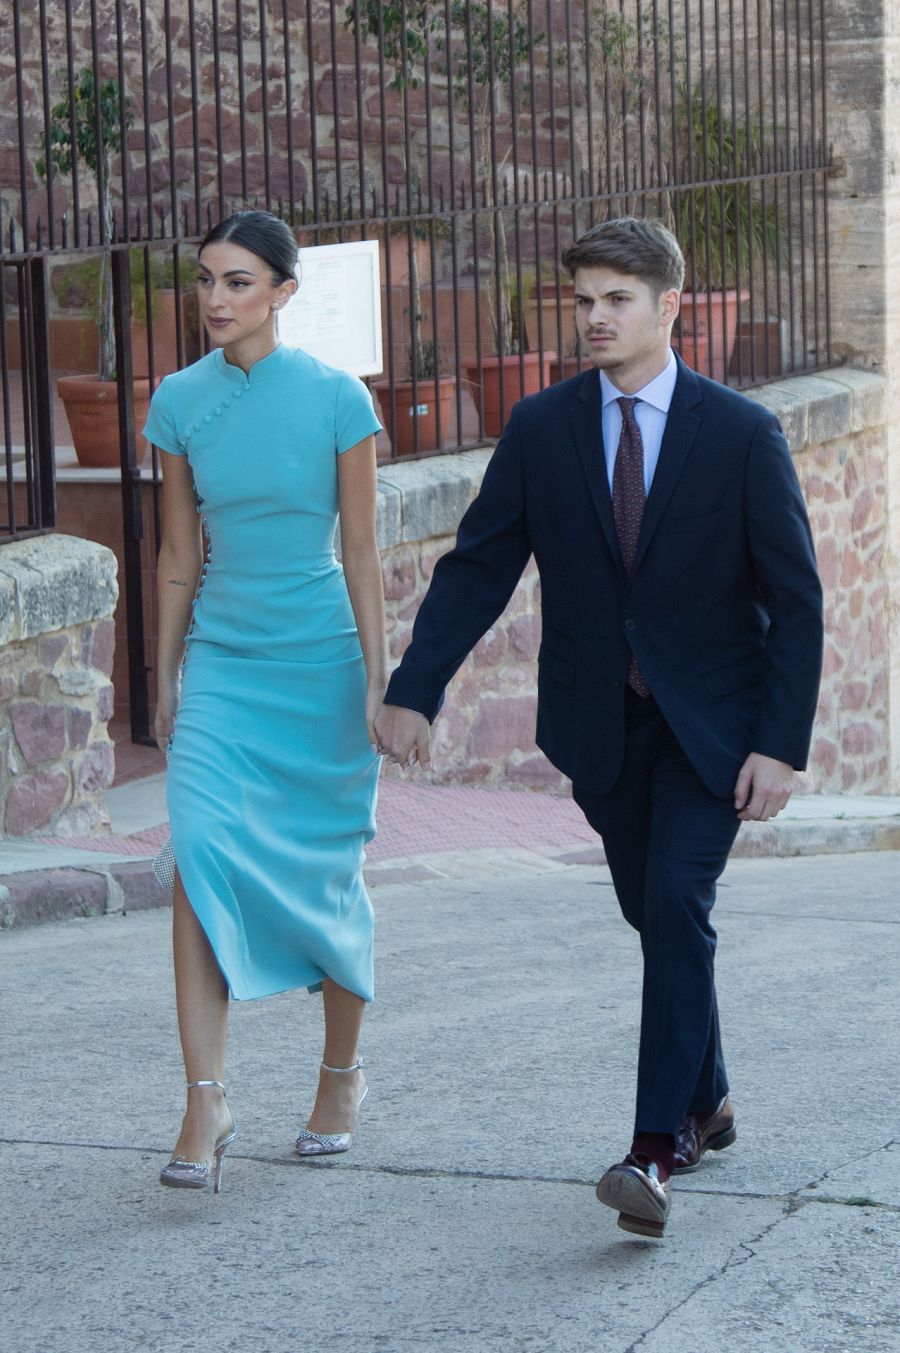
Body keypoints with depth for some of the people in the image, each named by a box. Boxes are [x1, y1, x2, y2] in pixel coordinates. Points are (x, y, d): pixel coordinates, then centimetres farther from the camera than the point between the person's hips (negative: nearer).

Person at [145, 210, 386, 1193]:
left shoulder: (335, 399, -7)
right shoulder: (180, 401, 2)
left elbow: (360, 550, -4)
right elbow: (178, 554, 9)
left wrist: (375, 677, -5)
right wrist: (165, 678, 9)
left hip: (320, 657, -2)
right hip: (222, 660, 2)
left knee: (324, 871, 6)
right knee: (201, 859, -14)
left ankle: (342, 1074, 26)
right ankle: (205, 1102, -15)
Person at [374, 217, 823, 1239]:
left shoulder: (740, 433, -8)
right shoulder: (541, 430, 0)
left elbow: (795, 599, -7)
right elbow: (477, 566, 0)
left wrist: (780, 744, -14)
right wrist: (413, 691, -11)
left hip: (709, 724, -3)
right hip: (602, 722, 3)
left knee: (677, 906, -17)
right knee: (653, 916, 12)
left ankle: (656, 1150, -19)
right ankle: (704, 1105, 31)